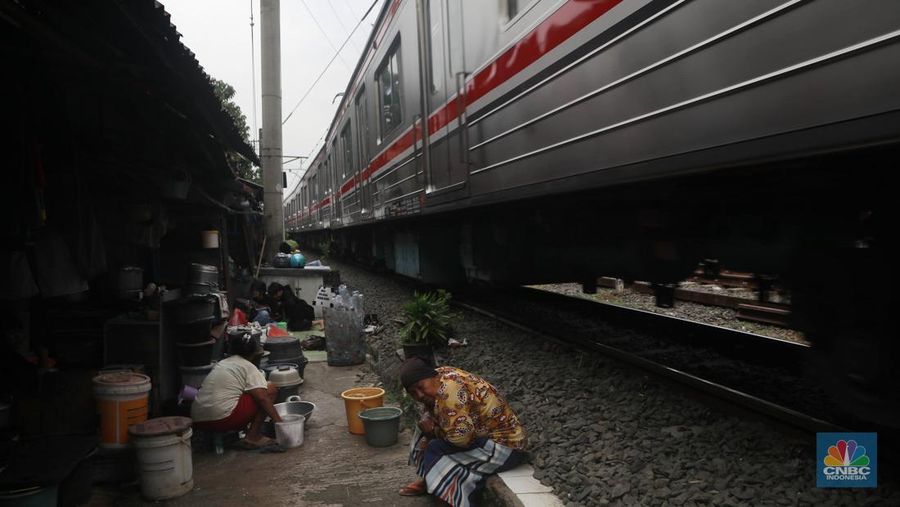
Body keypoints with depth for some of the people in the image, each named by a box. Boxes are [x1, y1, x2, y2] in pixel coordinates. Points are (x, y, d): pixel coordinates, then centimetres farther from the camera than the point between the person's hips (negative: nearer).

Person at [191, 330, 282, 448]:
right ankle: (253, 436, 1)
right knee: (271, 389, 1)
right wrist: (278, 420, -7)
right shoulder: (248, 367, -2)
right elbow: (262, 398, -13)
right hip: (223, 419, -9)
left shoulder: (222, 363, 22)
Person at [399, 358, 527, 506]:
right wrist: (427, 422, -7)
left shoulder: (448, 390, -27)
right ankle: (428, 481, 21)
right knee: (427, 424, 11)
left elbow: (461, 438, -30)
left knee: (435, 450, -16)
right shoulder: (441, 376, -1)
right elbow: (432, 414, 14)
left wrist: (433, 431, -13)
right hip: (483, 434, 10)